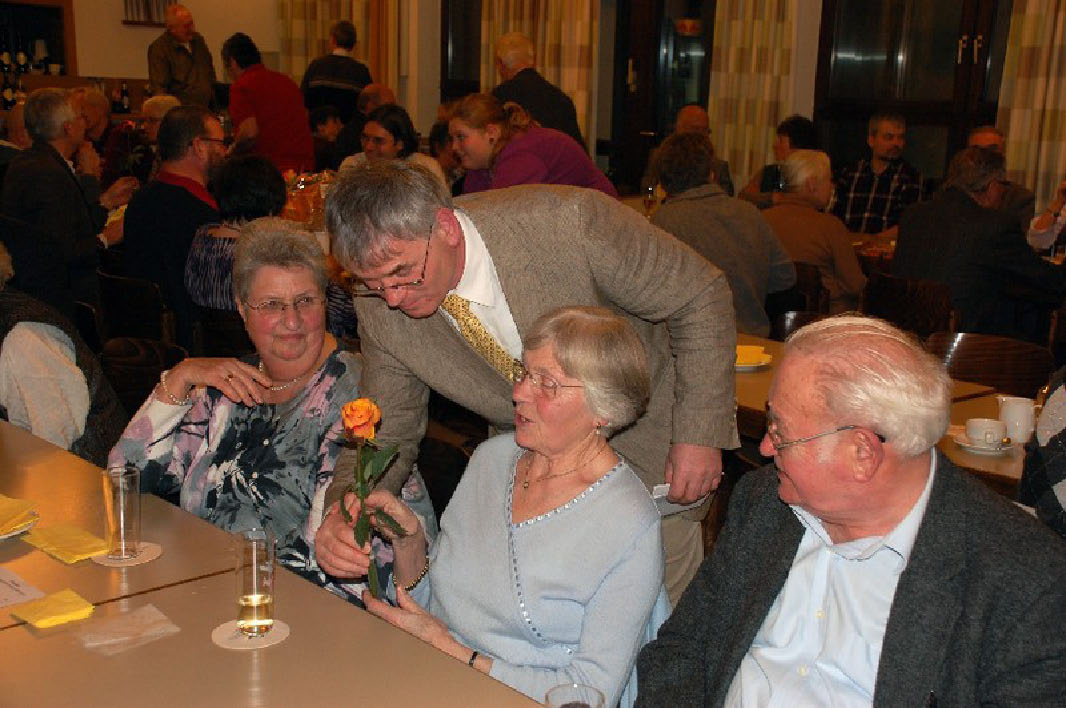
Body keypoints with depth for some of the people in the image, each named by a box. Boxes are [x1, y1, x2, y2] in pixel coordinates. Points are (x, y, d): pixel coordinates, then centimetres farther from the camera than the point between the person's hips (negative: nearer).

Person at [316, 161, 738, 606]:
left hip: (651, 464, -3)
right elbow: (387, 435, -6)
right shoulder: (380, 311, -18)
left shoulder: (567, 222, -32)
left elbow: (701, 295, -20)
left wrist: (699, 433, -22)